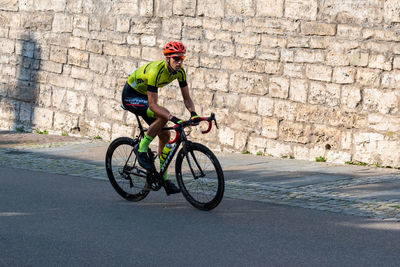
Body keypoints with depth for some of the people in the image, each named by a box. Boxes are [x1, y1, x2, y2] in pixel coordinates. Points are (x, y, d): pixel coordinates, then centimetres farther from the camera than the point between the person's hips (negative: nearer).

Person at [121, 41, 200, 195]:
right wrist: (173, 118, -47)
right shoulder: (156, 71, -35)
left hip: (144, 96, 8)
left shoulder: (179, 71, -13)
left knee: (165, 135, 0)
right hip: (130, 96, -8)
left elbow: (186, 98, -8)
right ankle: (141, 149, -15)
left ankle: (164, 179, 9)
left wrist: (193, 113, -28)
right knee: (163, 116, -31)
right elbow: (153, 105, -37)